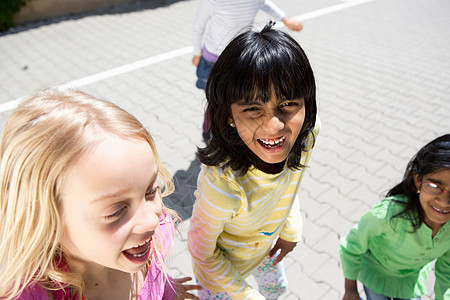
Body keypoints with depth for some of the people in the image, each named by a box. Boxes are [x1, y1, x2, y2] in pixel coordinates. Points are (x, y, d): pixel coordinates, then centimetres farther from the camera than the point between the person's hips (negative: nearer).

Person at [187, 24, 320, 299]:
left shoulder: (308, 130, -28)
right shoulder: (224, 184, -46)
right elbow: (201, 251, -25)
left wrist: (291, 227, -6)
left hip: (266, 245, 6)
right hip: (221, 265, -5)